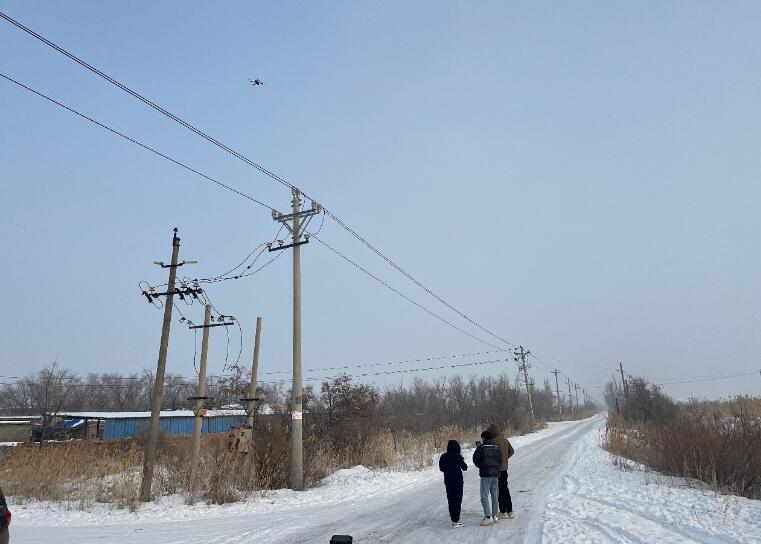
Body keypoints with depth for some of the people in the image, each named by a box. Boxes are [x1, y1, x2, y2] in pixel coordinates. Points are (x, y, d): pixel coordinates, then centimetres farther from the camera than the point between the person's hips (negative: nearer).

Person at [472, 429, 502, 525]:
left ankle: (488, 517, -9)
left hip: (485, 474, -6)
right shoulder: (496, 448, 6)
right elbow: (500, 459, 13)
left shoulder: (481, 448, -10)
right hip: (495, 474, 6)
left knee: (484, 496, -3)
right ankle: (495, 516, 19)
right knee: (494, 495, 15)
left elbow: (475, 459, -4)